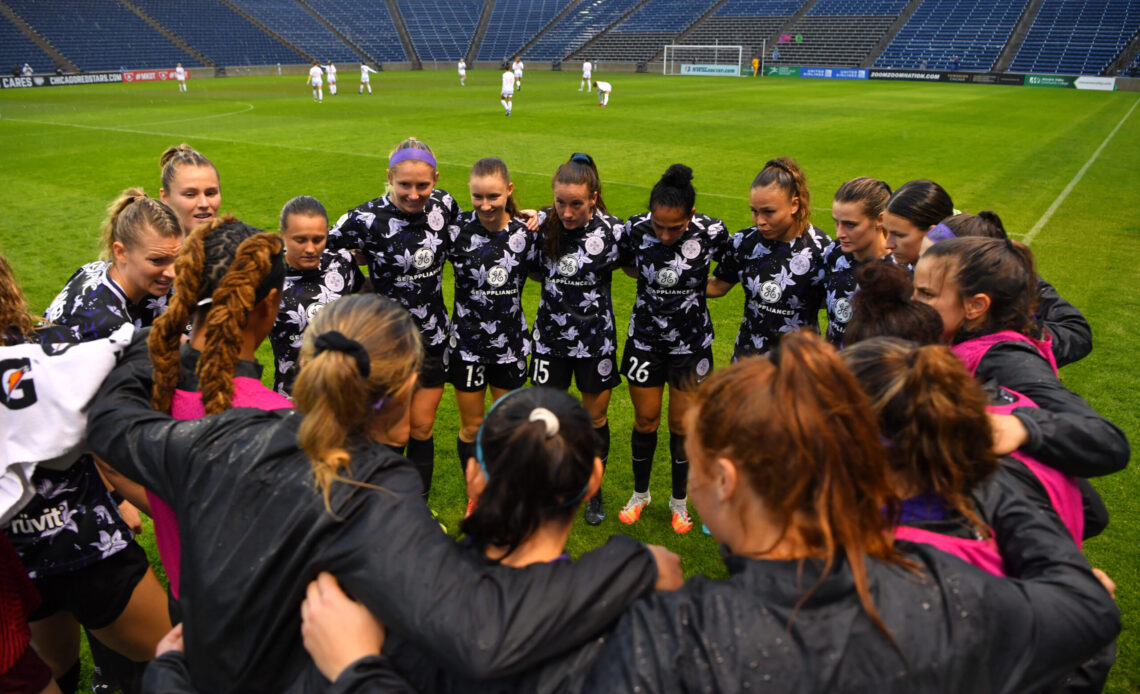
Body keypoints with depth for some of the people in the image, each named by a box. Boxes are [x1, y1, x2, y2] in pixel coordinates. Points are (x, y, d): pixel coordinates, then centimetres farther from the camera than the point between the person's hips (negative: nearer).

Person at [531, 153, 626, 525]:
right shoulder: (544, 226, -9)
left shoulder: (612, 230, -14)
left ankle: (593, 490, 34)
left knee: (596, 418, 12)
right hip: (551, 337, 2)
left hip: (596, 338, -1)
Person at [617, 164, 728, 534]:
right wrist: (653, 281, -5)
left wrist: (702, 285, -8)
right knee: (645, 420, 13)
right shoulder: (636, 229, -16)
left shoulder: (711, 233, -20)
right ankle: (640, 493, 35)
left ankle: (679, 500, 31)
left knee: (683, 425, 9)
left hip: (691, 342, -1)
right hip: (645, 338, 1)